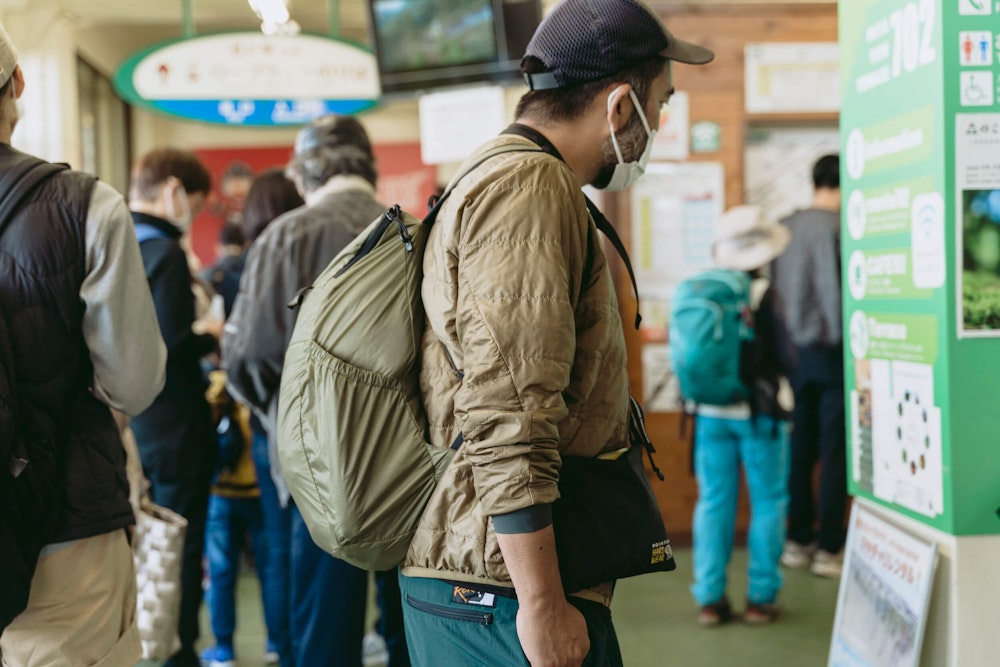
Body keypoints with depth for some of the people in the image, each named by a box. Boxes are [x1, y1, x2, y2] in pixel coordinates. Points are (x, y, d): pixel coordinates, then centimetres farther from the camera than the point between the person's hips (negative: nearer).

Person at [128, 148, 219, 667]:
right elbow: (171, 349, -23)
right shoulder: (164, 254, -16)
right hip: (172, 429, -8)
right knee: (180, 552, 3)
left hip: (121, 425, 8)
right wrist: (211, 337, -4)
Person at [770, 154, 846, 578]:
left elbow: (770, 287, 8)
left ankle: (798, 540, 20)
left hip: (792, 350, 6)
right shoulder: (839, 228, -13)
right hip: (832, 351, -6)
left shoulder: (784, 228, 4)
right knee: (835, 451, 2)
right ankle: (829, 547, 5)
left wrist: (782, 339, 14)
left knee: (800, 448, 13)